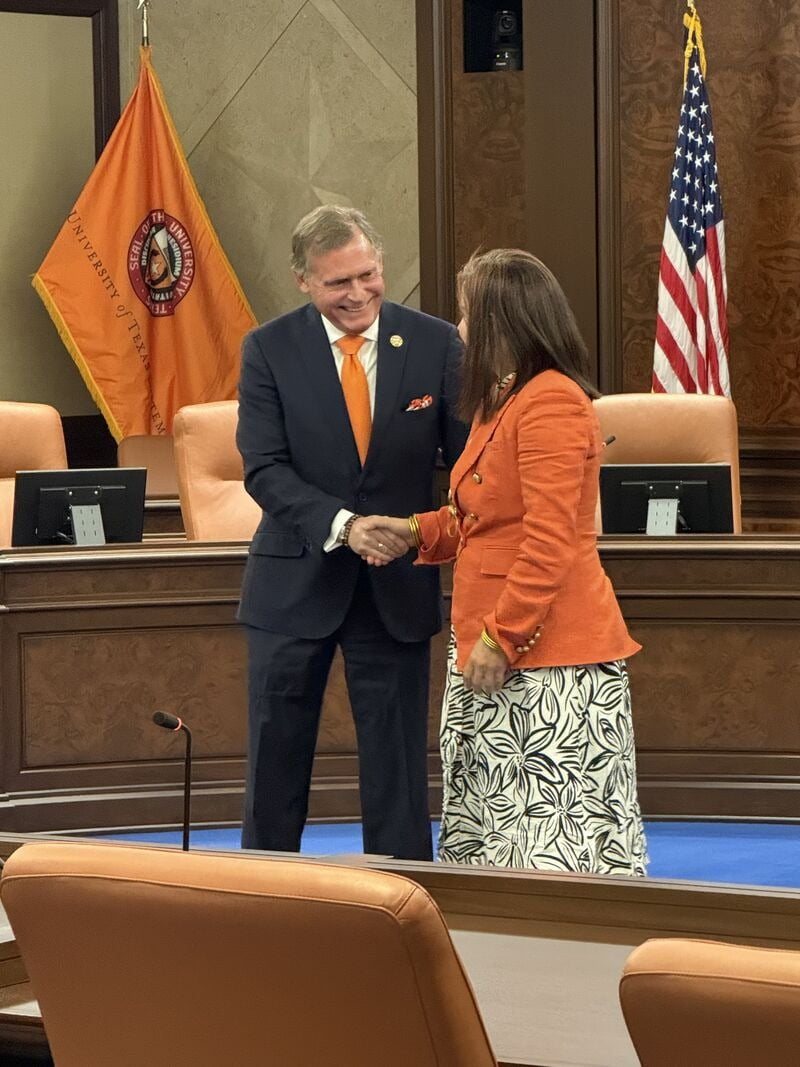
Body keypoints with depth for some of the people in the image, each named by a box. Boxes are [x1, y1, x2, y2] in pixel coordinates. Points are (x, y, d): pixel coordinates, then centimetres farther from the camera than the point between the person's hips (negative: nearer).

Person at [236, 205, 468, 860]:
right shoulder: (269, 350, -5)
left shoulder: (434, 344, -3)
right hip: (297, 581, 0)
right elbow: (264, 468, -11)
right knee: (276, 761, 9)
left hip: (398, 584, 0)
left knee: (398, 762, 6)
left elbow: (465, 453, -1)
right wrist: (343, 526, -25)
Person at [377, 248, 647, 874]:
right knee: (487, 831, 12)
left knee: (558, 832, -9)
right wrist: (418, 531, 13)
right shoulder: (502, 401, 18)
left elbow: (549, 539, -21)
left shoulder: (551, 401, -16)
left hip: (550, 658, -11)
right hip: (496, 654, 11)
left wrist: (502, 637, -20)